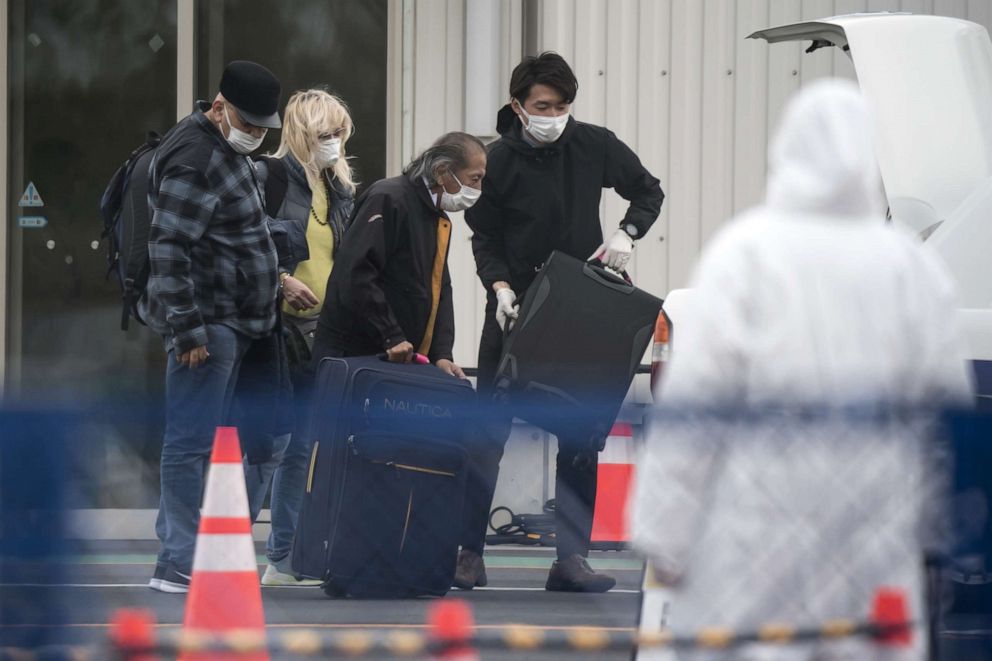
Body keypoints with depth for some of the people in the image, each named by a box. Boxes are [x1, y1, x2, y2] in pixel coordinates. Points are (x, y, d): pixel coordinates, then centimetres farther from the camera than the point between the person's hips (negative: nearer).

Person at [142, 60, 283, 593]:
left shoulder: (228, 151, 17)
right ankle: (179, 565, -7)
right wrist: (187, 329, -24)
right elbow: (168, 249, -21)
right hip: (206, 325, -11)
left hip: (232, 324, 11)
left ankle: (176, 545, 21)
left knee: (204, 442, 14)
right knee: (191, 443, -8)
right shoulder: (194, 158, -16)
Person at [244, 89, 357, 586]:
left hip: (321, 332, 7)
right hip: (275, 325, -7)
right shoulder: (269, 177, -5)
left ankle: (283, 561, 12)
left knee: (303, 447, 7)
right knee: (271, 441, -10)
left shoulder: (340, 189, 16)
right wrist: (281, 282, -18)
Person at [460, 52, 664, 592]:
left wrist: (625, 235, -6)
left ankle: (571, 558, 4)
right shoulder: (499, 161, -7)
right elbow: (485, 239, -2)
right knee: (488, 435, -1)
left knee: (580, 436, 1)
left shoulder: (595, 147, -3)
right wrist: (500, 287, -19)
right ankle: (469, 553, 7)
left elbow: (649, 192, 11)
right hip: (513, 308, -2)